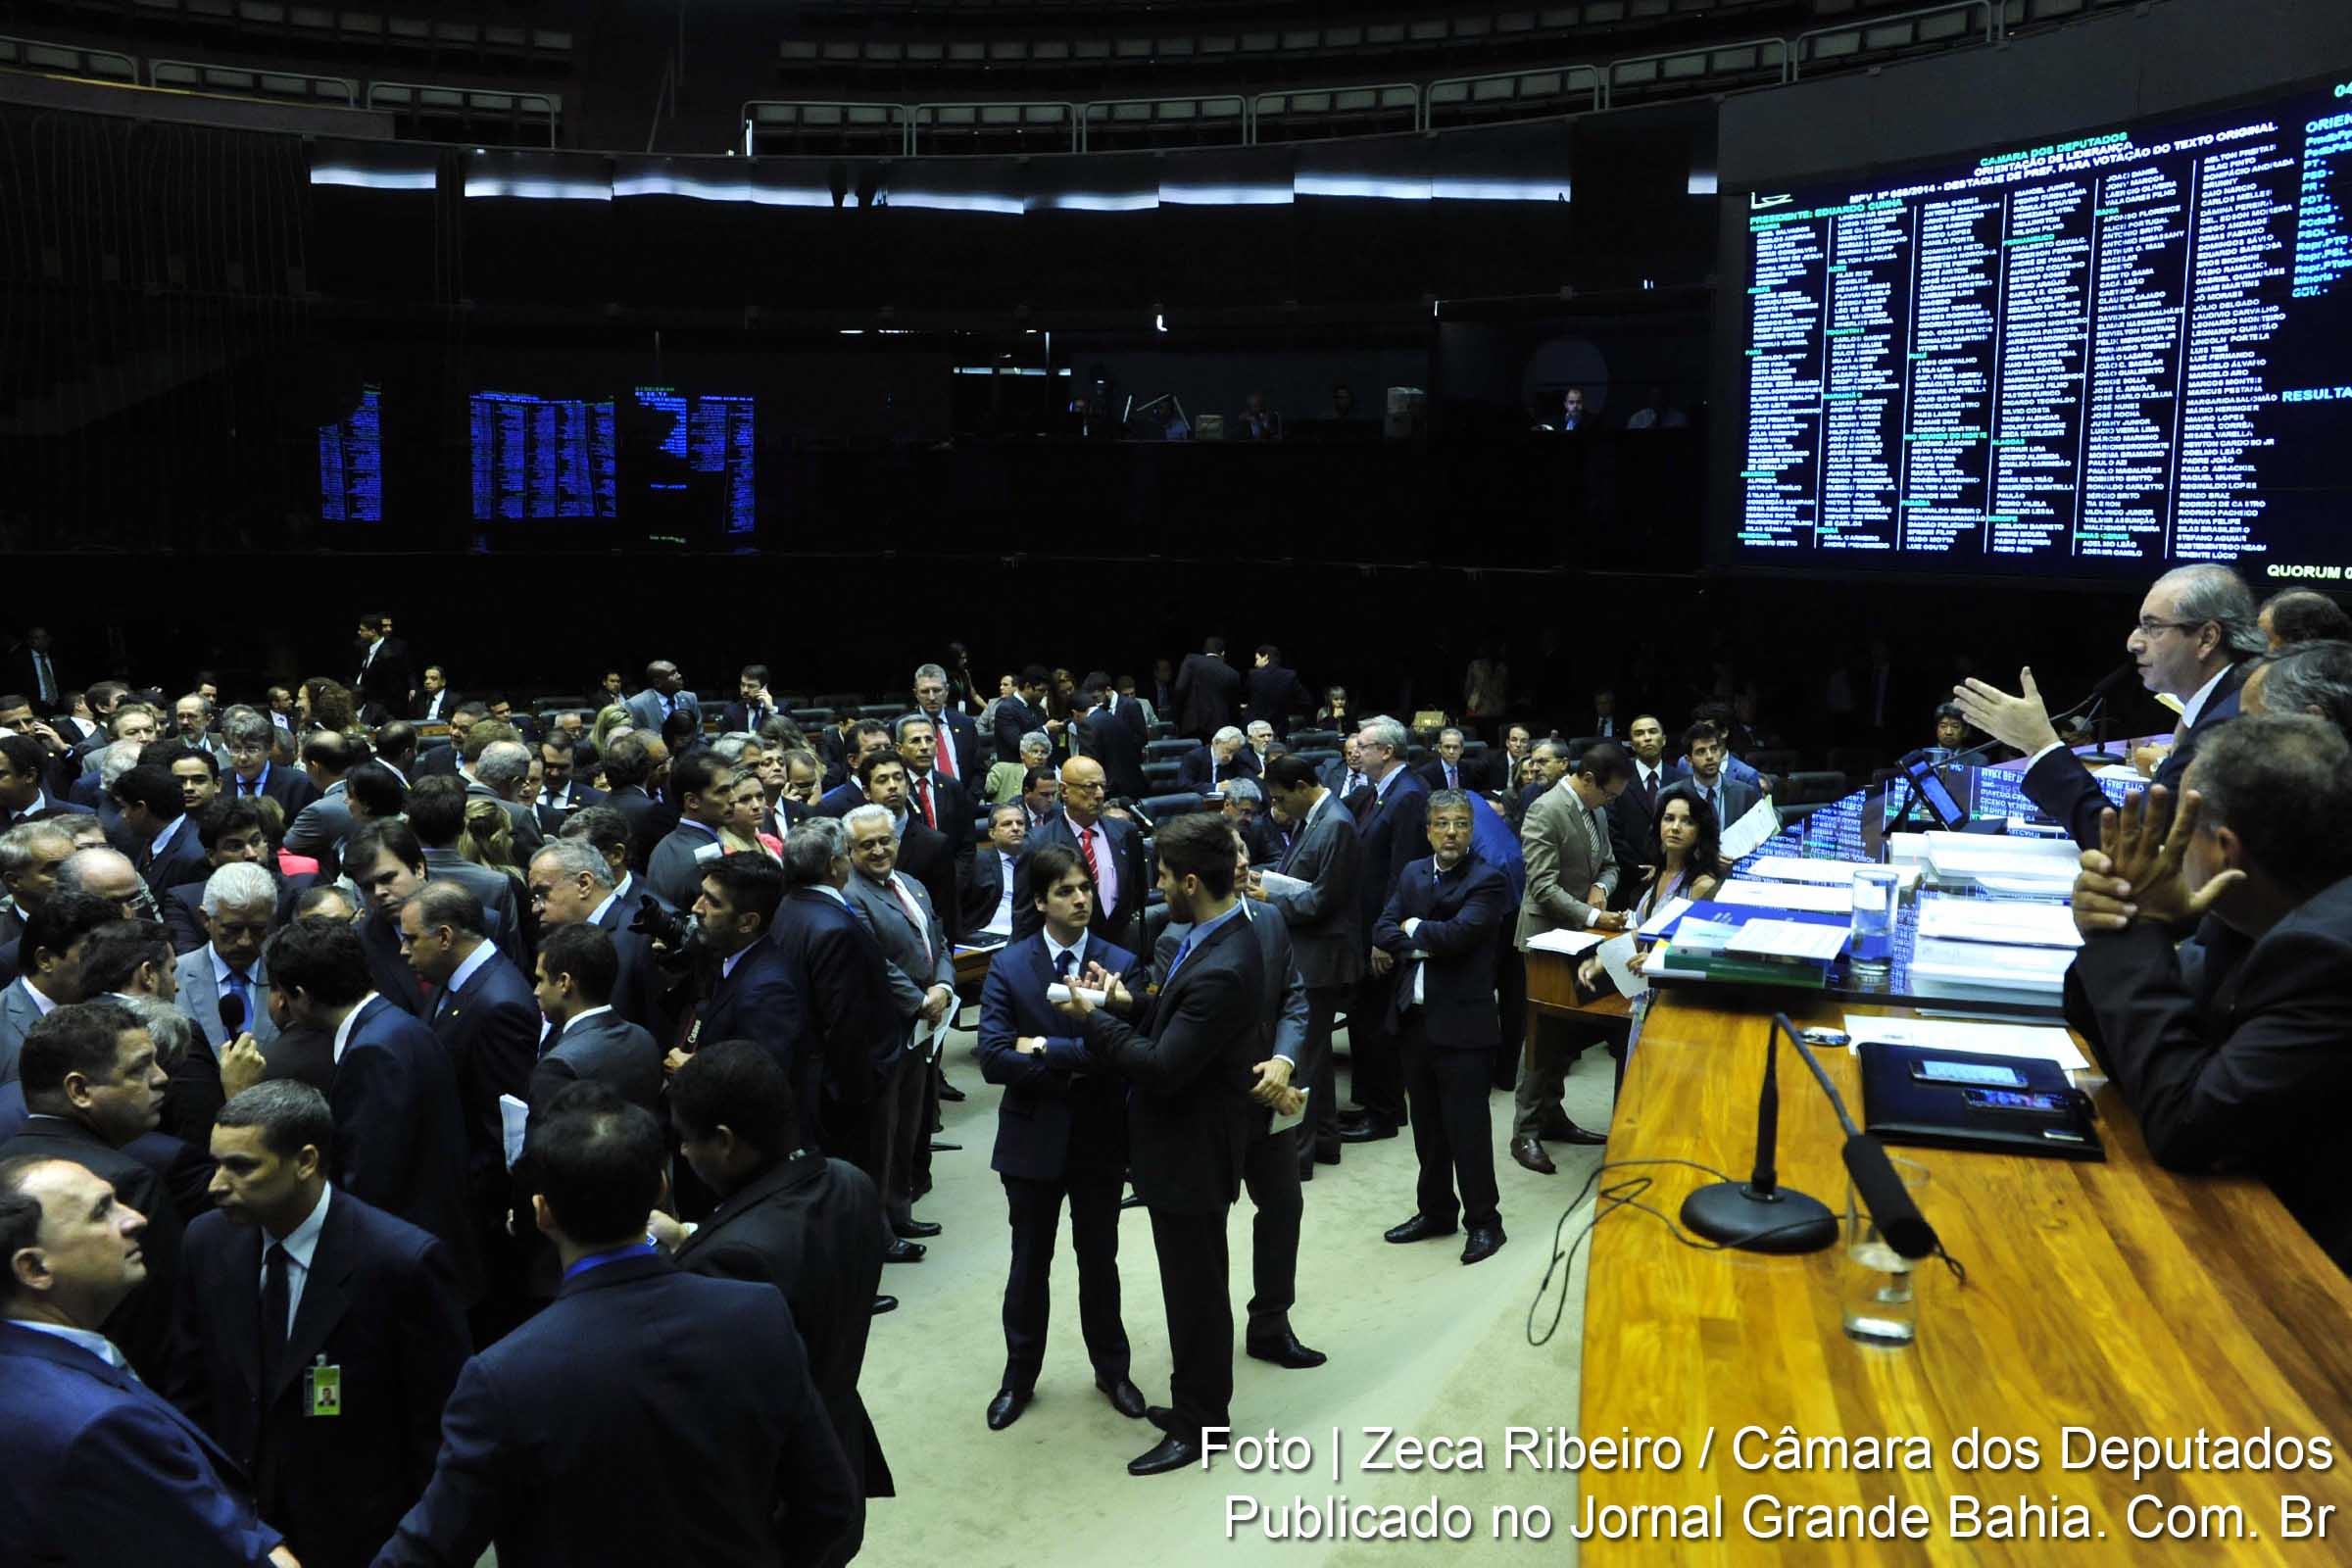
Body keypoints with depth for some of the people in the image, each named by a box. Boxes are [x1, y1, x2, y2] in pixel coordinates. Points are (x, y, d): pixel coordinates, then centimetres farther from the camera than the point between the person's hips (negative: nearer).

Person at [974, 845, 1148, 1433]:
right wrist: (1076, 1068, -19)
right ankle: (1019, 1376, 33)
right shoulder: (1008, 967, -8)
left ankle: (1111, 1368, 35)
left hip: (1100, 1139, 1)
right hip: (1034, 1137, 0)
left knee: (1098, 1259, 16)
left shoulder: (1122, 964, -7)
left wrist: (1047, 1047, -20)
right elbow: (993, 1059, -17)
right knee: (1030, 1263, 14)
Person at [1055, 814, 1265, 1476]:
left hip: (1190, 1151, -10)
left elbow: (1161, 1068, -28)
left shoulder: (1222, 970, -30)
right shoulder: (1215, 935, 1)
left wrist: (1093, 1018, -19)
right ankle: (1199, 1401, 39)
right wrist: (1132, 1004, -3)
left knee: (1195, 1288, 7)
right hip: (1184, 1141, 10)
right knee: (1196, 1281, 22)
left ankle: (1197, 1423, 24)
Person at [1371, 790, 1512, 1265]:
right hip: (1413, 1017, 6)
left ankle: (1483, 1221, 12)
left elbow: (1458, 933, -22)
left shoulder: (1487, 881, -9)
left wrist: (1413, 928, -6)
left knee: (1467, 1127, -1)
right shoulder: (1412, 874, 10)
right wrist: (1426, 946, -13)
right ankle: (1435, 1211, 29)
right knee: (1427, 1124, 16)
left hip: (1461, 1022, -6)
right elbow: (1382, 931, 2)